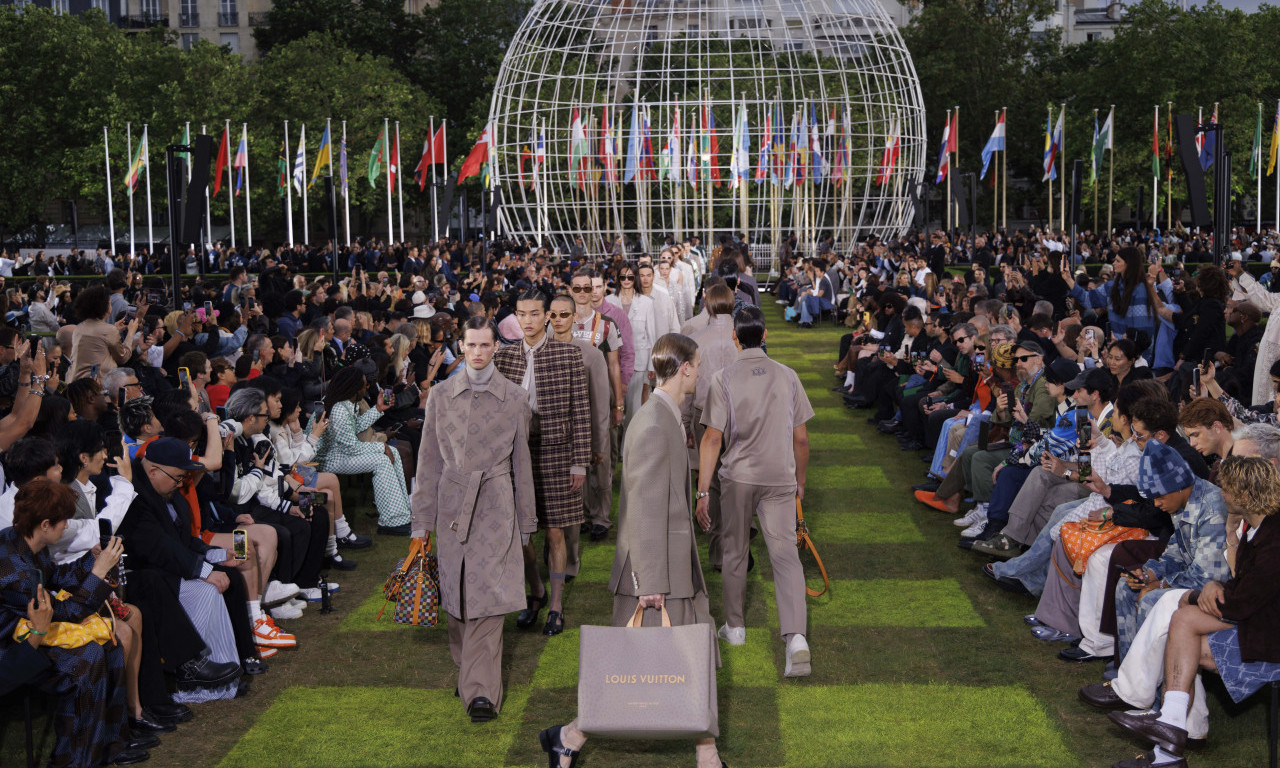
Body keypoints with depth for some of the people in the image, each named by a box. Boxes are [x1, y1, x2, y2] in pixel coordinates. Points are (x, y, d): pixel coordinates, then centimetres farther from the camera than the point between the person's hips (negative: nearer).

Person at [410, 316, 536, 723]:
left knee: (488, 597, -8)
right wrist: (421, 519, 6)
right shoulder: (440, 396, 5)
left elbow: (522, 462, 9)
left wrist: (525, 522, 11)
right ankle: (468, 670, 27)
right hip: (452, 503, 2)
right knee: (455, 594, 8)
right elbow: (428, 461, 8)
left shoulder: (514, 398, 3)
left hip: (496, 506, -2)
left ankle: (481, 690, -9)